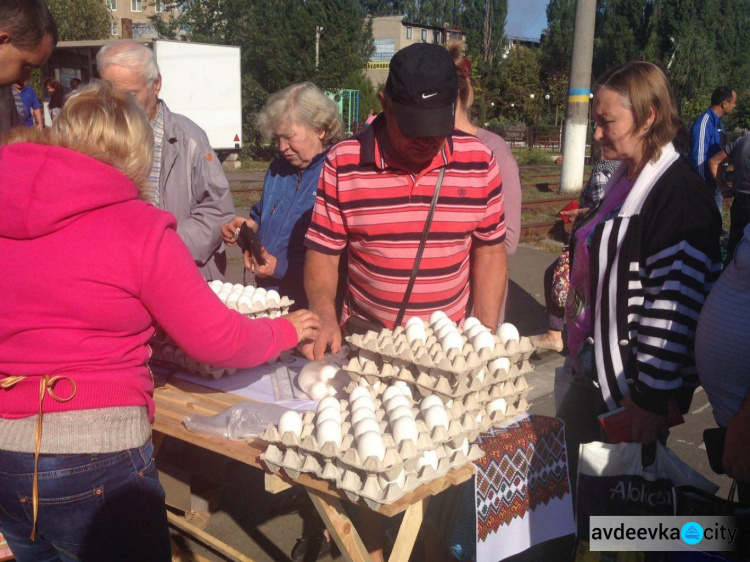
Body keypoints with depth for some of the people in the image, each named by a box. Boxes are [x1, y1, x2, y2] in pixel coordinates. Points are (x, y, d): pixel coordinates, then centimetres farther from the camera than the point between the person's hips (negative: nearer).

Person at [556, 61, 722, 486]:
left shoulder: (679, 194, -21)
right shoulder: (625, 181, 10)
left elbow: (675, 307, -24)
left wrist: (651, 400, -21)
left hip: (629, 388, -9)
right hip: (595, 370, 9)